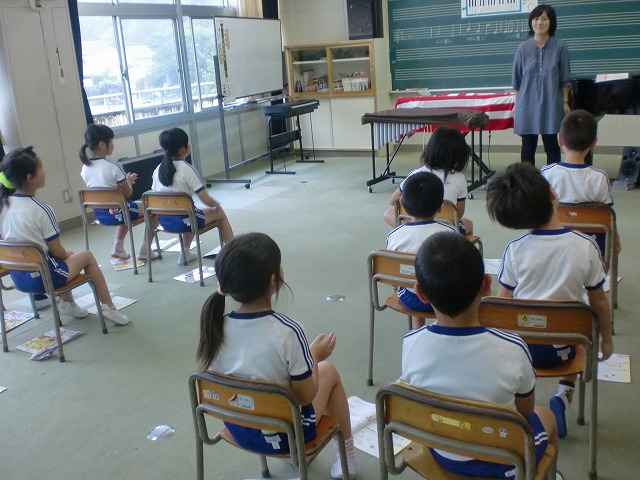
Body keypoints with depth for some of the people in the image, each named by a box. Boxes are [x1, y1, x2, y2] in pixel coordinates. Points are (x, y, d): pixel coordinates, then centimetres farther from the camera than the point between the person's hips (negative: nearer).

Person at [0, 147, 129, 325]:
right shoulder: (41, 210, -21)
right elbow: (56, 251, -14)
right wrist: (67, 254, 9)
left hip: (18, 275, 7)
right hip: (42, 277, -7)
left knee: (66, 253, 30)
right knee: (87, 256, 16)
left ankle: (67, 303, 36)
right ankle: (108, 308, 19)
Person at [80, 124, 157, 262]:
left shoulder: (85, 168, -3)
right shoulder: (113, 167, -23)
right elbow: (127, 193, -14)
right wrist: (129, 181, 5)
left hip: (100, 214, 7)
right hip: (118, 212, -7)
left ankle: (118, 247, 29)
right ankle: (144, 250, 19)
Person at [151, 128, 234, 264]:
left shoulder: (158, 170, 3)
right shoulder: (187, 169, -15)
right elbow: (206, 200, -15)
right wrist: (217, 205, 5)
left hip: (164, 220, 6)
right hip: (182, 220, -6)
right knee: (220, 214, 16)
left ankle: (185, 253, 34)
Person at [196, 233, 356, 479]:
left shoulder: (215, 326, -16)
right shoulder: (288, 331, -29)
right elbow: (305, 395, -18)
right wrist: (315, 355, -1)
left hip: (237, 428, 5)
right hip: (283, 434, -4)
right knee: (329, 371, 20)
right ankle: (347, 459, 37)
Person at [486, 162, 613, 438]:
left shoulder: (514, 250, -13)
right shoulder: (585, 246, -14)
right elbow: (599, 303, -3)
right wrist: (606, 340, 14)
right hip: (560, 349, 0)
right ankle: (562, 397, 11)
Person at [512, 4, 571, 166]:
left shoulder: (559, 47, -1)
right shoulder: (524, 48, 1)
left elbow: (565, 79, 4)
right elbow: (517, 80, 6)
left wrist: (565, 102, 1)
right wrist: (517, 104, 4)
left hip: (551, 106, -1)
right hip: (528, 105, 1)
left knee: (552, 147, 7)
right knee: (528, 148, 7)